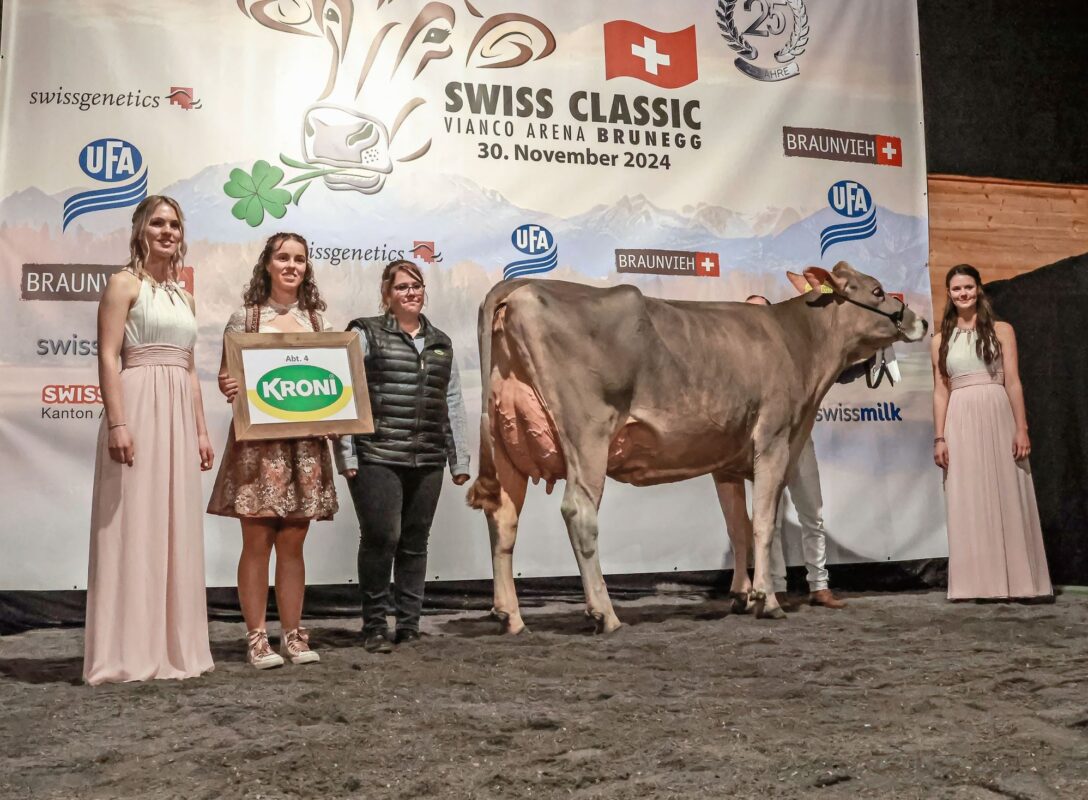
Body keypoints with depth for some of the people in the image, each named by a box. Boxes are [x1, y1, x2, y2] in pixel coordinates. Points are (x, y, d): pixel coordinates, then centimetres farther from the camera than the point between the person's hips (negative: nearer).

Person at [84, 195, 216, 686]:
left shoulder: (183, 297, 19)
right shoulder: (125, 284, -1)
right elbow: (108, 358, -10)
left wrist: (201, 432, 14)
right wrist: (117, 423, -20)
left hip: (178, 416, 7)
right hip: (139, 408, -7)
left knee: (175, 527, 8)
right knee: (134, 525, -6)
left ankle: (172, 646, 15)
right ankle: (129, 652, -1)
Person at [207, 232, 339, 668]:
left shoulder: (317, 321, 12)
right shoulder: (245, 317, 2)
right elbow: (226, 376, 1)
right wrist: (226, 387, -20)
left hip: (305, 441, 3)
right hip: (258, 440, -3)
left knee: (292, 544, 8)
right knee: (257, 543, -1)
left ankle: (293, 634, 15)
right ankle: (256, 638, 7)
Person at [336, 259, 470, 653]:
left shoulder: (441, 343, 18)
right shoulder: (366, 334, 2)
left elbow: (453, 404, 19)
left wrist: (460, 460, 14)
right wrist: (347, 455, -10)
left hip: (427, 461, 5)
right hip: (377, 458, -5)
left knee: (415, 543, 8)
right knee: (381, 538, -7)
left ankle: (409, 625, 18)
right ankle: (375, 625, 8)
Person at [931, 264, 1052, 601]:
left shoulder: (1001, 330, 7)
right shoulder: (941, 341, 12)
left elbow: (1013, 381, 0)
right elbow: (940, 391, 8)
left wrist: (1022, 428, -8)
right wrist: (940, 438, 1)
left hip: (998, 417, -2)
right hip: (961, 423, 2)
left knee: (1008, 496, -2)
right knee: (970, 502, 1)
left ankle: (1021, 581, 3)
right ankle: (982, 582, 5)